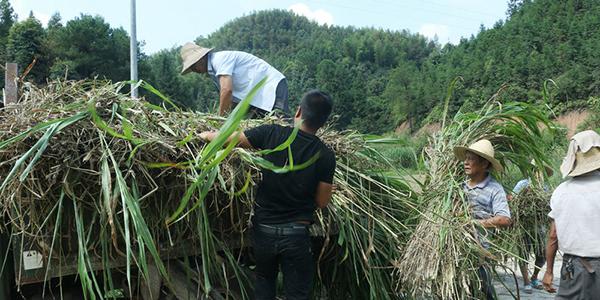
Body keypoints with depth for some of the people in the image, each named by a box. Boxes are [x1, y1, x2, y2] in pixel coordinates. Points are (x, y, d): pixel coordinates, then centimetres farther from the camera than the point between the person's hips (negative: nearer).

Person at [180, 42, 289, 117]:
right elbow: (230, 96, 18)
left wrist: (220, 117, -17)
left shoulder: (219, 59, -14)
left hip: (272, 86, -10)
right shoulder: (212, 71, 17)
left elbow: (227, 90, -26)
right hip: (256, 96, 10)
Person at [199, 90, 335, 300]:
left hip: (264, 229, 2)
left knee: (264, 281, 25)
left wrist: (207, 135, 19)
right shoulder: (325, 156, -10)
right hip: (296, 235, -1)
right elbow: (322, 202, -3)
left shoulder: (272, 134, -11)